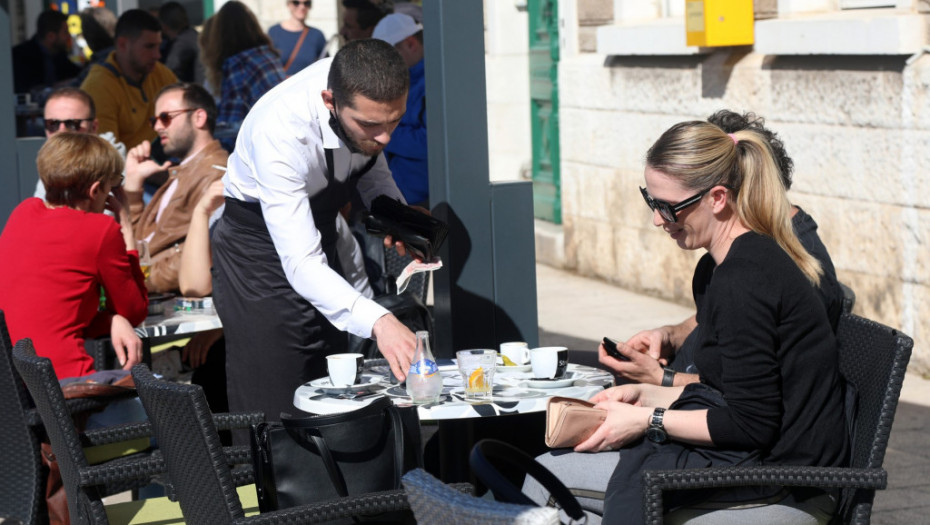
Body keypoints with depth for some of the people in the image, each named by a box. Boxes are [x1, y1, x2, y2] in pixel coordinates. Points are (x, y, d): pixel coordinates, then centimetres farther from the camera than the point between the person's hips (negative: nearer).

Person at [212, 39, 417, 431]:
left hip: (320, 231, 6)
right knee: (272, 416, -8)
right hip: (260, 249, -6)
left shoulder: (367, 91, -21)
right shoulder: (279, 132, -39)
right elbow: (301, 265, -44)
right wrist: (378, 322, -56)